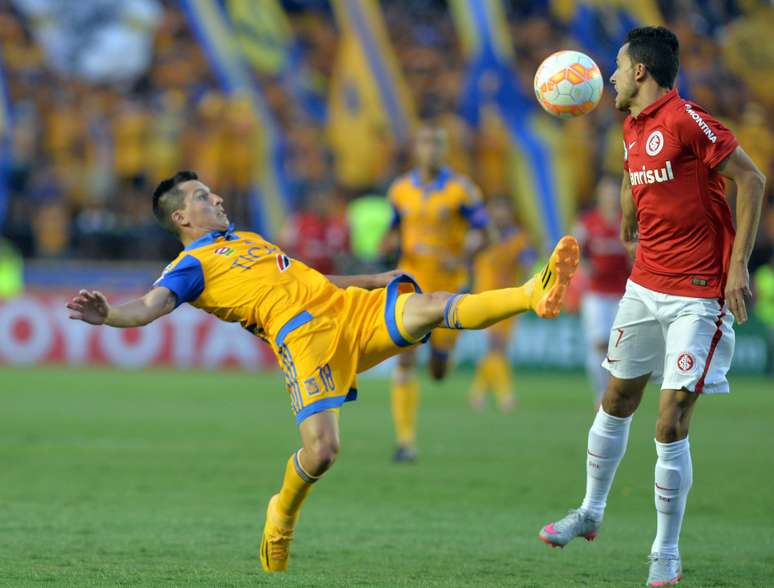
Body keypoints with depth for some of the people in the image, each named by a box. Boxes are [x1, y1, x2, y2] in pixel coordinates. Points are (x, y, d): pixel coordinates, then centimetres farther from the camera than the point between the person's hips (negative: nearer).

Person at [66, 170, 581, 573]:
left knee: (431, 307, -17)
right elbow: (150, 306, -9)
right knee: (321, 452, -20)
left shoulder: (246, 239, 34)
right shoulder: (192, 266, 8)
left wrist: (382, 277, 34)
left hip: (354, 307, 6)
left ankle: (534, 296, -30)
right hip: (302, 336, -6)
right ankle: (282, 518, 9)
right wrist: (109, 315, -33)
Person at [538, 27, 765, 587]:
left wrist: (739, 265, -18)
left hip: (698, 297, -8)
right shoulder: (632, 127, 8)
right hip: (645, 285, 8)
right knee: (617, 401, 17)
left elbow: (752, 179, -17)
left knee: (671, 424, -8)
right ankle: (590, 513, 36)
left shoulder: (686, 120, -18)